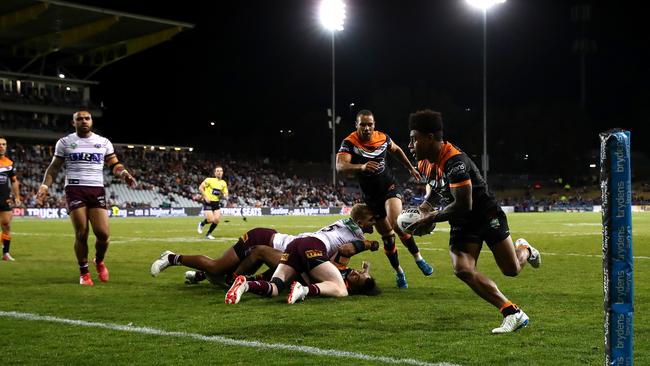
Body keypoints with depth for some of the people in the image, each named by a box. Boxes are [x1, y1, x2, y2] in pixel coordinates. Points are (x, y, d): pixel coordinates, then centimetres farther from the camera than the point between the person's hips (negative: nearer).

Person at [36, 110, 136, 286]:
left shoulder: (104, 142, 12)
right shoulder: (64, 142, 8)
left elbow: (114, 164, 12)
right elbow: (54, 167, 10)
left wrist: (125, 174, -9)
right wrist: (44, 186, -4)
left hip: (97, 190, 1)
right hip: (75, 190, -1)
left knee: (102, 233, -9)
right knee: (81, 234, -7)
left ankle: (99, 261, 21)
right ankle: (84, 273, 9)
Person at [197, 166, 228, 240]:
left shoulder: (223, 183, 7)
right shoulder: (209, 180, -9)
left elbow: (226, 195, 11)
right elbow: (200, 187, -7)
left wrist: (223, 196, -13)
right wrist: (205, 197, -16)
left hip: (217, 203, 5)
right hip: (208, 202, -5)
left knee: (217, 220, -7)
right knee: (210, 220, -15)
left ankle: (208, 234, 14)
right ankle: (201, 224, 20)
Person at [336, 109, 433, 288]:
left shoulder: (382, 138, -7)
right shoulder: (350, 143, -17)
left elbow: (396, 150, 17)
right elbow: (340, 166, -35)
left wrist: (411, 168, 24)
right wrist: (362, 166, -51)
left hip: (390, 188, 0)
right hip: (371, 196, 0)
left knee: (396, 223, -26)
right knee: (387, 236, 7)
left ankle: (418, 258, -12)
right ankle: (399, 272, 24)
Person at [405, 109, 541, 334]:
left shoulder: (455, 162, -29)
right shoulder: (425, 163, -1)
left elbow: (463, 206, -30)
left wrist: (431, 218, -22)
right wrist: (427, 204, -1)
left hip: (487, 216, -7)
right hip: (462, 224, 7)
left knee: (511, 270, 2)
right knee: (462, 270, -17)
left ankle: (524, 250, 41)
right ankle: (513, 313, -13)